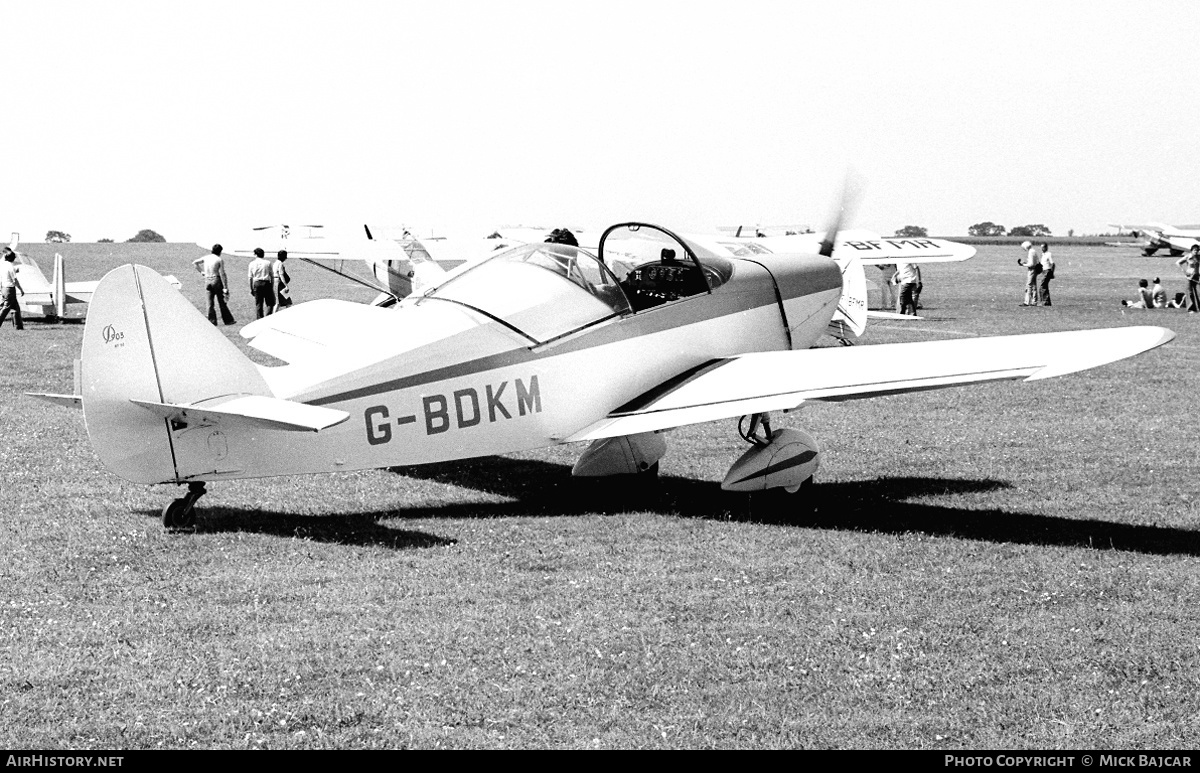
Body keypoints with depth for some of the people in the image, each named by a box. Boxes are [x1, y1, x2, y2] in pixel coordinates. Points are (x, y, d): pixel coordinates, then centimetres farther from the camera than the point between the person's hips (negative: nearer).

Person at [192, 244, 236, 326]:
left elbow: (194, 263, 16)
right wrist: (225, 288, -11)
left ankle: (212, 321, 2)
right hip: (216, 280, -4)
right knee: (222, 302, 3)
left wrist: (201, 272, 19)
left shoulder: (206, 258, 7)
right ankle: (228, 320, 8)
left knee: (210, 303, 6)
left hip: (207, 281, 4)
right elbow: (222, 274, -12)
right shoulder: (220, 260, -8)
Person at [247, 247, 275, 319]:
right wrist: (272, 287, 6)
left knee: (258, 304, 8)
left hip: (256, 284, 2)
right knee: (270, 303, 5)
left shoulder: (252, 264, 4)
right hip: (266, 283, -1)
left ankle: (260, 320, 9)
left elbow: (250, 278, 3)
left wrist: (251, 289, 9)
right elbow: (271, 276, 0)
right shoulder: (267, 263, 2)